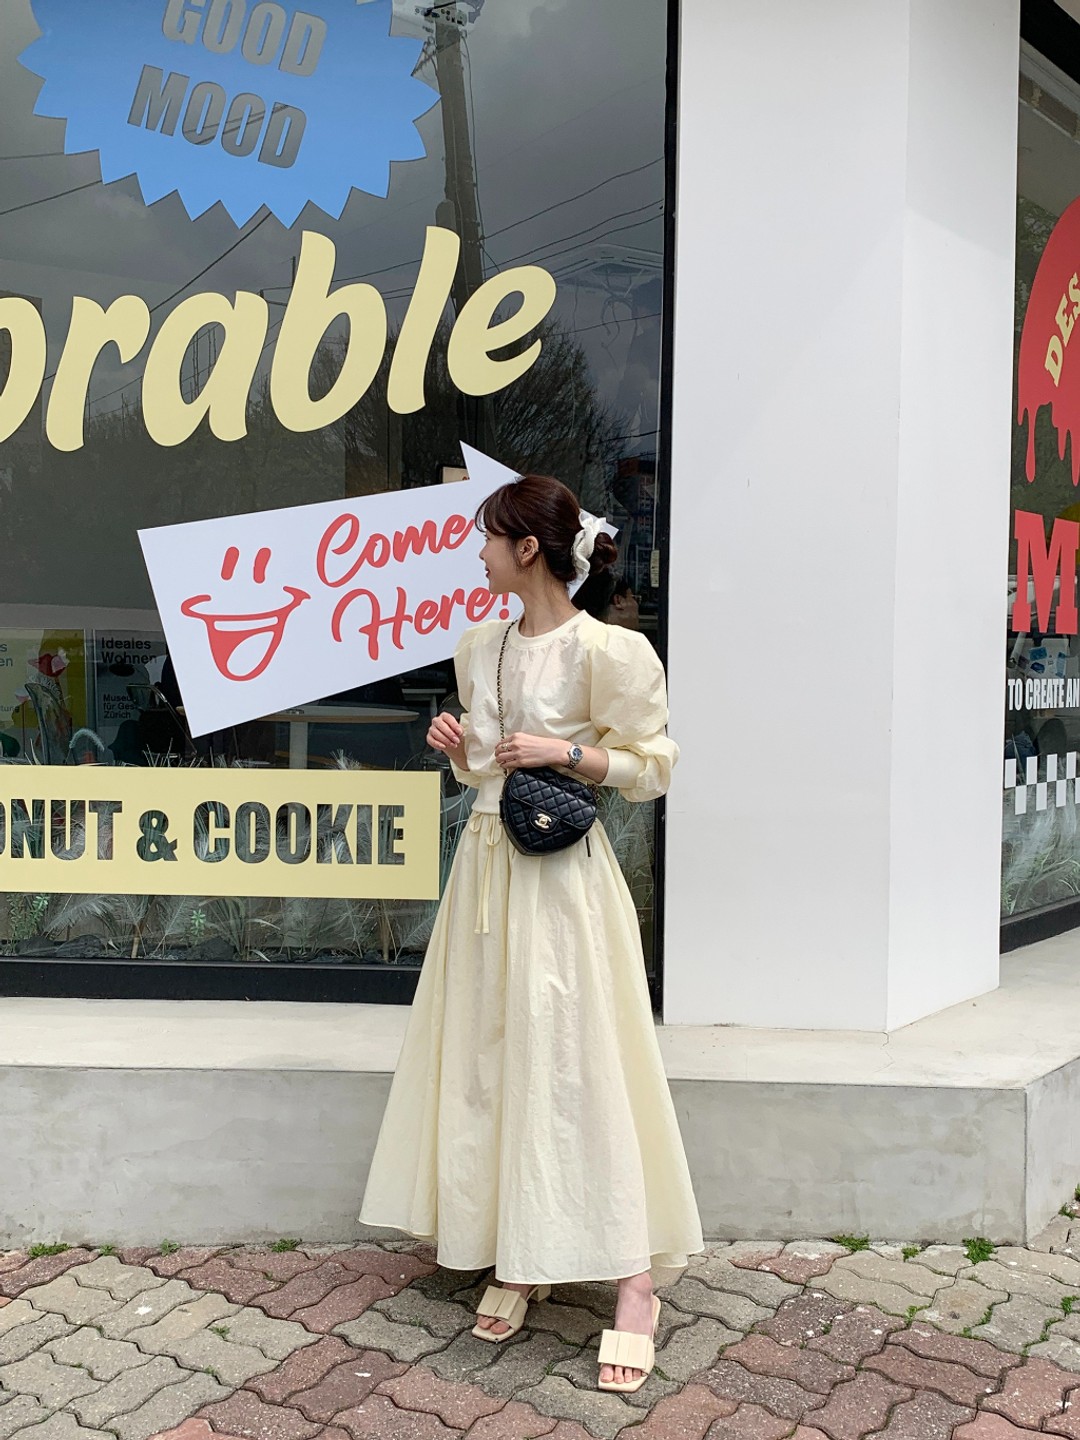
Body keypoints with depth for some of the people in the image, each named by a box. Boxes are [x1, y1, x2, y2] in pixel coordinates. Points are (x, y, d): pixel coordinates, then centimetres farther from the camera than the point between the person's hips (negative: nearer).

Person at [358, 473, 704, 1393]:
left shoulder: (605, 651, -11)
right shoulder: (480, 647, 10)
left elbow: (651, 766, -7)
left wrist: (565, 750, -19)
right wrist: (460, 750, 0)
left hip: (562, 878, -7)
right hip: (487, 864, 7)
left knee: (581, 1068, -5)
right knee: (487, 1061, 9)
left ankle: (634, 1288, 6)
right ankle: (519, 1263, 24)